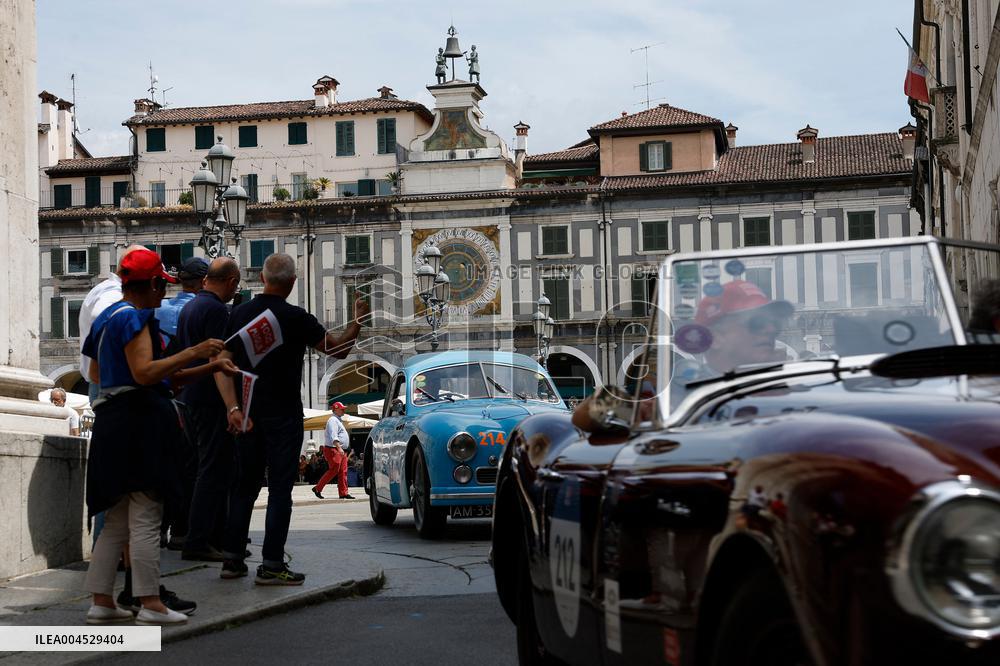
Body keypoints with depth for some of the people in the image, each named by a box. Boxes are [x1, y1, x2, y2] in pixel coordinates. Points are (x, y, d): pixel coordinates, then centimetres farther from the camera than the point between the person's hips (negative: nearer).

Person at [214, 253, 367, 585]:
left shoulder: (239, 314, 4)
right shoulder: (295, 318, -10)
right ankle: (271, 565, -4)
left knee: (245, 486, 13)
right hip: (283, 415, -5)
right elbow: (339, 349, -2)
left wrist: (233, 407, -7)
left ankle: (232, 559, 14)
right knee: (280, 489, -2)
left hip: (247, 415, 5)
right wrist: (357, 321, 13)